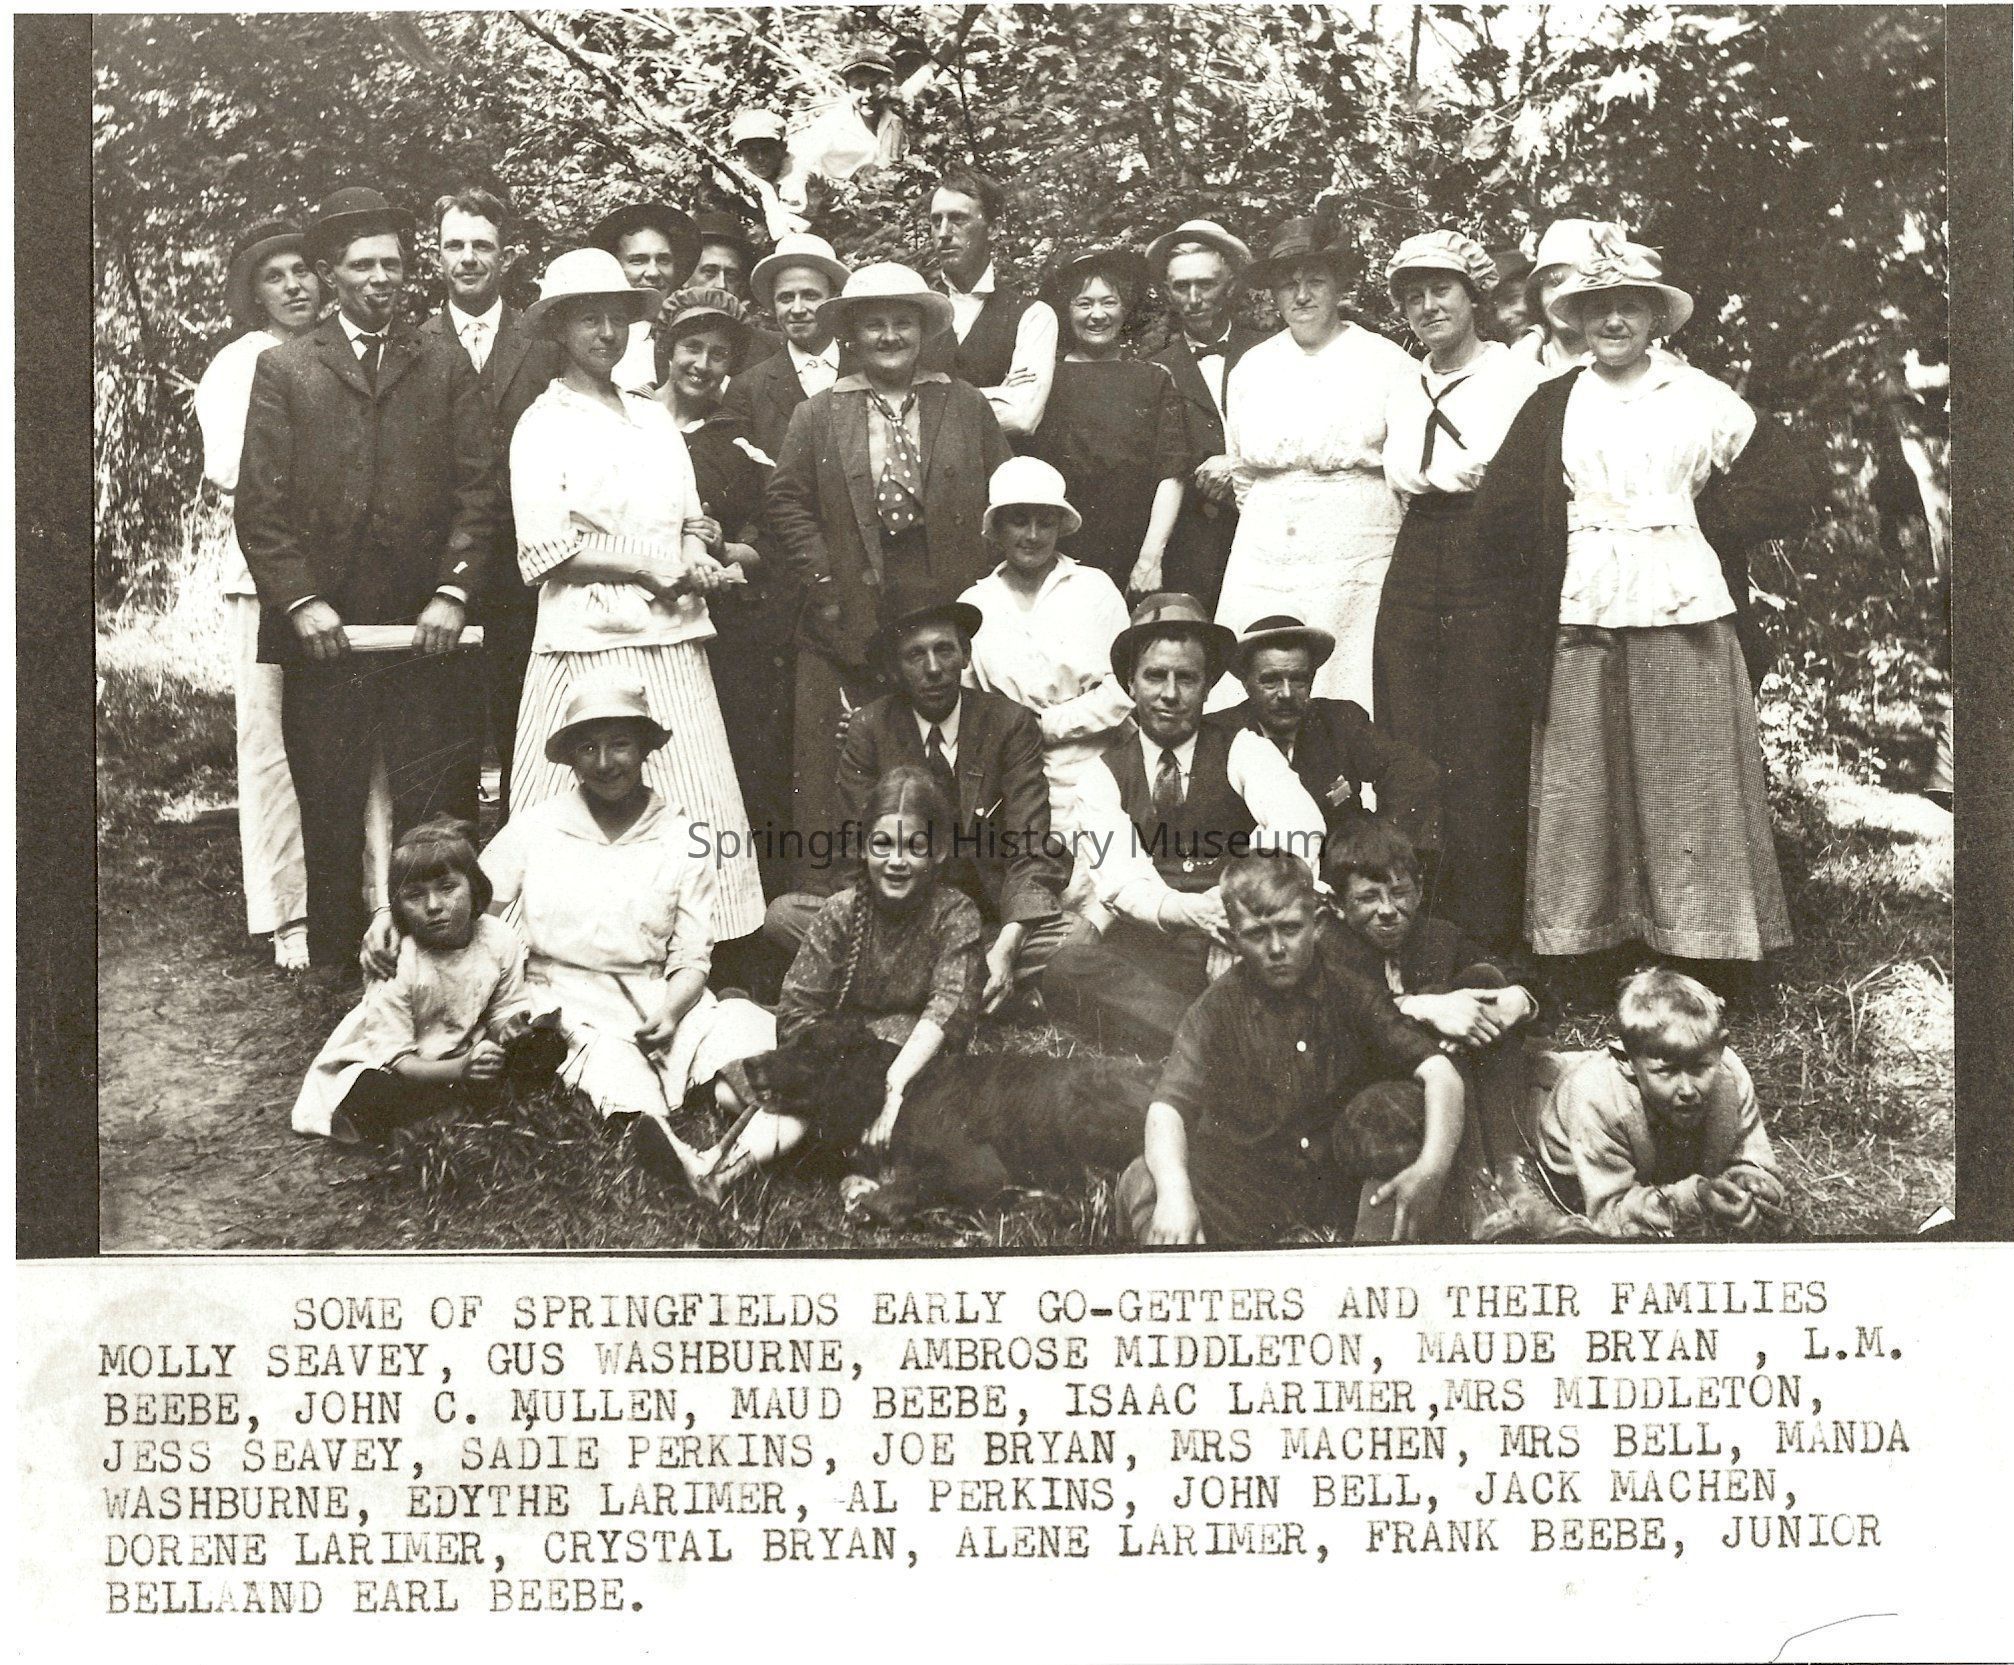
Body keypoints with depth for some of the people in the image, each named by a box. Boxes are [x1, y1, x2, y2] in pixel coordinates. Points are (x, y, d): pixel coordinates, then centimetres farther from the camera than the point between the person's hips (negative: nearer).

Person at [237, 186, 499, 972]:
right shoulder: (283, 368, 8)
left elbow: (478, 490, 5)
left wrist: (453, 593, -6)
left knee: (434, 817, -1)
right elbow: (260, 504, 2)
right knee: (328, 816, 4)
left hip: (428, 630, 0)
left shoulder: (446, 365, 12)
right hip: (322, 631, 0)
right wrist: (300, 602, -8)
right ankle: (335, 970, 12)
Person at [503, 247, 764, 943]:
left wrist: (695, 565, -3)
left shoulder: (654, 417, 18)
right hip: (591, 646, -5)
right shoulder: (544, 426, 0)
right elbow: (547, 548, -8)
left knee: (689, 820, -1)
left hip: (673, 644, 5)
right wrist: (656, 568, -11)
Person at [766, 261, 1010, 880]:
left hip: (949, 602, 1)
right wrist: (822, 578, -6)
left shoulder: (967, 406, 11)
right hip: (852, 613, -1)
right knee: (839, 760, -2)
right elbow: (787, 500, 4)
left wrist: (984, 578, 0)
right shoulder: (818, 414, 7)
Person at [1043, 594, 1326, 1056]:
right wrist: (1190, 911, -30)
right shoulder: (1102, 780, 11)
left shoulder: (1244, 752, 8)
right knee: (1066, 973, -29)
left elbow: (1300, 826, -12)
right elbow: (1121, 880, -7)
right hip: (1143, 945, 1)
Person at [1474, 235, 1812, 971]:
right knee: (1579, 790, 1)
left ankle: (1702, 933, 6)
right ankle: (1572, 931, 8)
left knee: (1690, 793, -1)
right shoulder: (1554, 405, 10)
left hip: (1682, 614, -1)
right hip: (1582, 619, 1)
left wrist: (1693, 520, 2)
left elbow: (1785, 491, 5)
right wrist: (1571, 545, 4)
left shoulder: (1701, 397, 7)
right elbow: (1499, 517, 5)